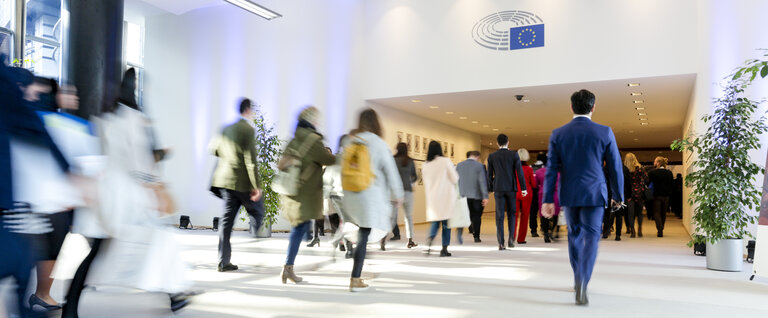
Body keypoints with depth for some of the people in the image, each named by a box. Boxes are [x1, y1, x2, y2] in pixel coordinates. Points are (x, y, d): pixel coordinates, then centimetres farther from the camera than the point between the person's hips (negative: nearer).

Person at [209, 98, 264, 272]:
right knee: (257, 212, 13)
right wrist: (256, 186, -17)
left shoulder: (227, 129, 11)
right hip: (242, 182, -7)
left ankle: (224, 262, 12)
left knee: (227, 220, 8)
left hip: (225, 180, 7)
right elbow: (251, 160, -17)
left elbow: (214, 148, 22)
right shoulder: (248, 130, -12)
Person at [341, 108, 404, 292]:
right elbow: (391, 171, -4)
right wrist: (398, 195, 6)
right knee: (363, 237, 0)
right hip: (372, 196, -4)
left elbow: (342, 168, 12)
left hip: (351, 195, 4)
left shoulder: (350, 142, 5)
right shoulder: (379, 144, -7)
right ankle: (355, 280, 3)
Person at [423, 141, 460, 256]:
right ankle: (444, 249, 5)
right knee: (446, 223, 5)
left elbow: (426, 183, 11)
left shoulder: (425, 165, 3)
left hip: (432, 198, 3)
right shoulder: (446, 161, -8)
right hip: (446, 197, -3)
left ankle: (429, 242, -12)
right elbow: (455, 179, -5)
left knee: (435, 222, 12)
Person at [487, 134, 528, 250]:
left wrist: (492, 189, 16)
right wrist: (523, 188, -2)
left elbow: (490, 175, 5)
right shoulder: (514, 155, -2)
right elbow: (519, 172, -6)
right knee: (511, 214, 14)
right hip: (511, 188, 0)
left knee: (499, 216, 2)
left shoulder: (492, 156, 2)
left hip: (499, 189, 0)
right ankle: (511, 238, 1)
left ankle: (501, 243, -1)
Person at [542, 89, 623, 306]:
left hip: (569, 194, 3)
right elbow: (615, 167, 1)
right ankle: (582, 284, -19)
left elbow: (552, 169, -2)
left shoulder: (558, 134, -1)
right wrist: (618, 196, 12)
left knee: (574, 235, 18)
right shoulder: (604, 133, -4)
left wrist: (548, 200, 0)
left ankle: (579, 280, 31)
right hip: (594, 194, -2)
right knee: (591, 237, -2)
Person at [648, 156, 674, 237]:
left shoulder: (652, 172, -10)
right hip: (666, 196, 4)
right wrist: (669, 192, 14)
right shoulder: (669, 173, 2)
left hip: (657, 195, -4)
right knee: (663, 213, 16)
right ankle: (661, 230, 24)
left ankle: (660, 231, -12)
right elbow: (673, 185, 5)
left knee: (657, 213, 2)